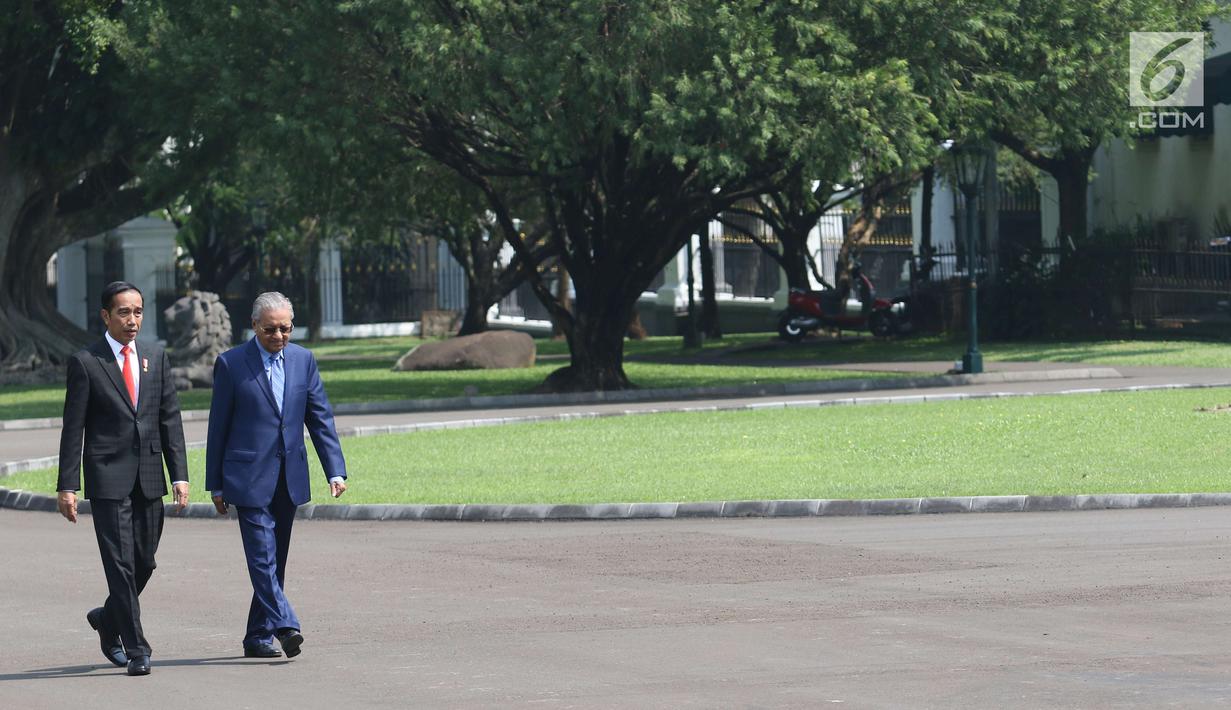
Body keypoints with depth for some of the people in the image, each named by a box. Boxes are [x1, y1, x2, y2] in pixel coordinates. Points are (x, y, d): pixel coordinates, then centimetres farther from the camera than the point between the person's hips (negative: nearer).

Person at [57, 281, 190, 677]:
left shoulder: (155, 358, 10)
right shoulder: (85, 363, -2)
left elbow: (170, 418, 10)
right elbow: (73, 429, -3)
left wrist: (180, 475, 3)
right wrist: (67, 486, -7)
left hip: (149, 478, 5)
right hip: (108, 478, -5)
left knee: (144, 562, 10)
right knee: (121, 564, -7)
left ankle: (108, 619, 34)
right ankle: (136, 650, -5)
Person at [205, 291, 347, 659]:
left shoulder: (303, 360, 8)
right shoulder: (231, 364, -3)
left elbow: (320, 418, 8)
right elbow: (218, 427, 0)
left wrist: (335, 471, -1)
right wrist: (216, 485, 1)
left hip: (289, 479, 4)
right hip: (250, 478, -4)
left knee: (275, 561, 8)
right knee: (262, 556, -14)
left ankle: (258, 636, 14)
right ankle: (285, 627, -23)